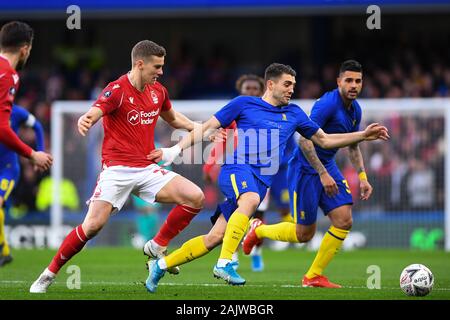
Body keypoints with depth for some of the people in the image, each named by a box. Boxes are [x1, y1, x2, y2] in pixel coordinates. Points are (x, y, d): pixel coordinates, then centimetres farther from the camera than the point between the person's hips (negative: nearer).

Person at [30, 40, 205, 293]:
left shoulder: (158, 91, 9)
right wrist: (85, 121, -52)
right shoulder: (117, 90, -12)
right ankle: (49, 275, -1)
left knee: (196, 197, -11)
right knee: (94, 224, -19)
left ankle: (158, 247, 6)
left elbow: (173, 118, 30)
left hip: (147, 168, 6)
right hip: (117, 169, -6)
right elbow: (94, 113, -29)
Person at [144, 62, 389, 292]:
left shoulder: (294, 114, 19)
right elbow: (207, 128, 8)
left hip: (261, 182, 5)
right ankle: (224, 263, -40)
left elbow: (325, 140, 26)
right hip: (237, 169, -5)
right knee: (251, 199, -39)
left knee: (214, 238, -2)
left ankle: (161, 265, 12)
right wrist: (175, 150, -2)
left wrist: (363, 135, 18)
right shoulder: (243, 104, 6)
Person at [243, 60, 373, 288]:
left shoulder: (355, 110, 5)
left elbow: (353, 146, 20)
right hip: (305, 169, -8)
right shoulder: (328, 104, -23)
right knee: (304, 234, -2)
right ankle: (258, 230, 26)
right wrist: (323, 174, -27)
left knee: (344, 221, -8)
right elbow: (304, 140, -27)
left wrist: (362, 177, 12)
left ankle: (314, 276, 3)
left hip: (328, 166, 8)